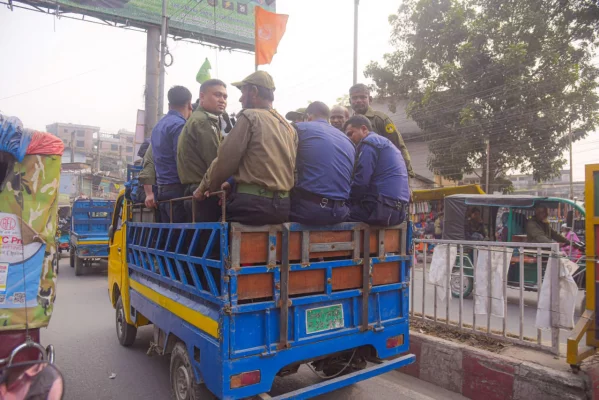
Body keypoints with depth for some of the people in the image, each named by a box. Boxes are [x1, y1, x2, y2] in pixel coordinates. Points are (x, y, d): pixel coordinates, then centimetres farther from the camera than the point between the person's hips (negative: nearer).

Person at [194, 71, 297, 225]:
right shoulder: (289, 128, 15)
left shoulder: (250, 116, -5)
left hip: (253, 203, -7)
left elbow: (225, 160, -6)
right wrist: (234, 183, 22)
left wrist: (204, 188, 10)